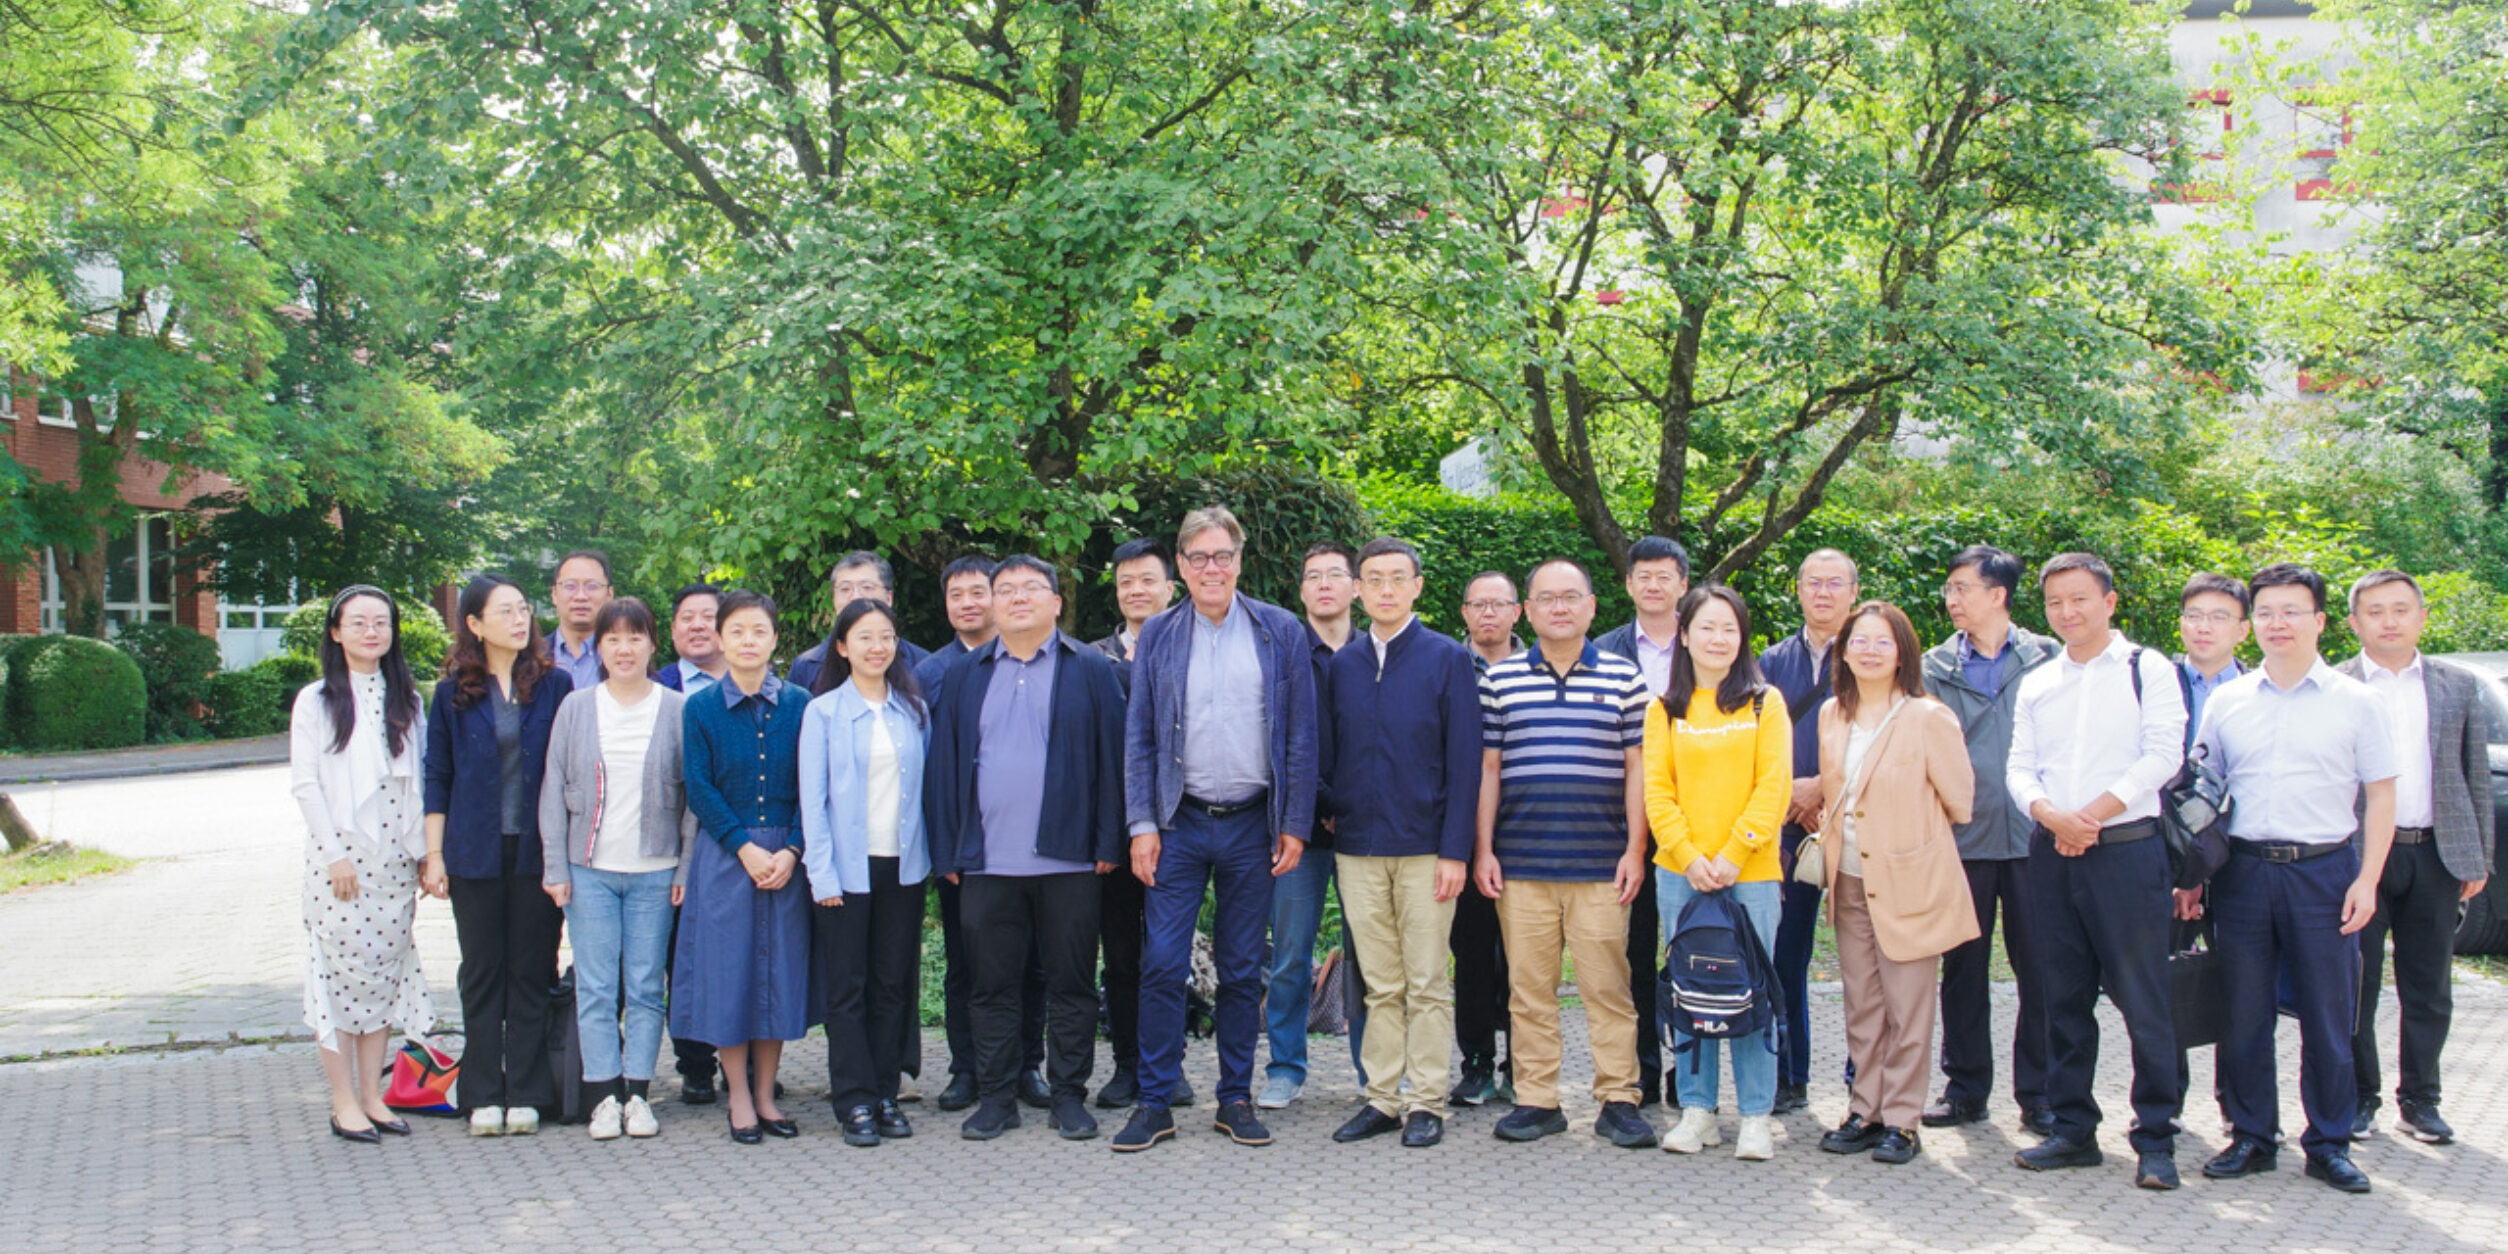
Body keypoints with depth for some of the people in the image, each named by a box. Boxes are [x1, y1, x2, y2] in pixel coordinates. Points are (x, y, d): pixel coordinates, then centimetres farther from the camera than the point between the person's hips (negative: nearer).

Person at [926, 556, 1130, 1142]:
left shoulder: (1091, 671, 5)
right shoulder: (965, 675, 12)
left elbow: (1112, 759, 2)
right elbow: (945, 763, 10)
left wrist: (1109, 843, -5)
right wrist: (946, 852, 3)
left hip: (1068, 859, -2)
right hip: (986, 863, 2)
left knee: (1071, 983, 4)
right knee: (993, 984, 7)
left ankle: (1069, 1095, 15)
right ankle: (997, 1097, 17)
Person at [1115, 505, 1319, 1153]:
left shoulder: (1281, 632, 3)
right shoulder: (1158, 636, 5)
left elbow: (1300, 736, 3)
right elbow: (1138, 736, 5)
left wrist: (1294, 825, -3)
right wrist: (1142, 824, -4)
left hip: (1251, 825, 0)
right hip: (1179, 824, 0)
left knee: (1242, 971, 8)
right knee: (1161, 965, -4)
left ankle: (1236, 1099, 18)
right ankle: (1155, 1102, 6)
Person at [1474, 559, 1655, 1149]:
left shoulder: (1623, 677, 7)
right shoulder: (1499, 678, 9)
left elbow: (1636, 769, 6)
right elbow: (1487, 768, 10)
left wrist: (1634, 849, -1)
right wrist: (1483, 850, 4)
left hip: (1600, 863, -1)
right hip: (1519, 863, 1)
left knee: (1607, 984, 0)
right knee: (1528, 986, 4)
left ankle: (1618, 1100, 8)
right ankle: (1535, 1100, 12)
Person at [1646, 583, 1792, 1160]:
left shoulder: (1765, 702, 4)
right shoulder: (1665, 709, 8)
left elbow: (1773, 787, -3)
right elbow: (1657, 791, 2)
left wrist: (1732, 854, -12)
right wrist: (1689, 857, -10)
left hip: (1749, 871, -2)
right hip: (1680, 871, 2)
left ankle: (1756, 1117, 8)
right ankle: (1696, 1111, 14)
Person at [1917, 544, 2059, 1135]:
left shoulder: (2047, 659, 4)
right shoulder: (1935, 667, 7)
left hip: (2033, 836, -1)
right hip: (1962, 837, 2)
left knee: (2040, 968, 2)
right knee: (1963, 968, 8)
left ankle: (2038, 1094, 12)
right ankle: (1965, 1087, 19)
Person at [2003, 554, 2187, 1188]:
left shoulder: (2148, 670, 2)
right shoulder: (2036, 685, 15)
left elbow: (2163, 755, -7)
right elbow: (2020, 767, 10)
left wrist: (2093, 815, -13)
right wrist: (2052, 816, -10)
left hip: (2127, 847, -4)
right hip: (2052, 852, 5)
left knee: (2143, 998, -5)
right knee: (2064, 996, 8)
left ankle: (2155, 1139, 2)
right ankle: (2073, 1127, 17)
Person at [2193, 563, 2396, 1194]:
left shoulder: (2356, 702, 3)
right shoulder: (2226, 701, 9)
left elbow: (2380, 796, 4)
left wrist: (2367, 879, -6)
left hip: (2324, 870, -2)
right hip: (2243, 869, 2)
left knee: (2328, 1016, 3)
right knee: (2243, 1015, 6)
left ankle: (2329, 1145, 15)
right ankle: (2252, 1136, 17)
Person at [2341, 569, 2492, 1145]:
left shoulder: (2459, 685, 9)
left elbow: (2477, 776, 12)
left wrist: (2479, 856, 7)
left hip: (2436, 855, 2)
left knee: (2429, 990, 8)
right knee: (2356, 986, 3)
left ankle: (2419, 1099, 19)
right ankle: (2359, 1098, 15)